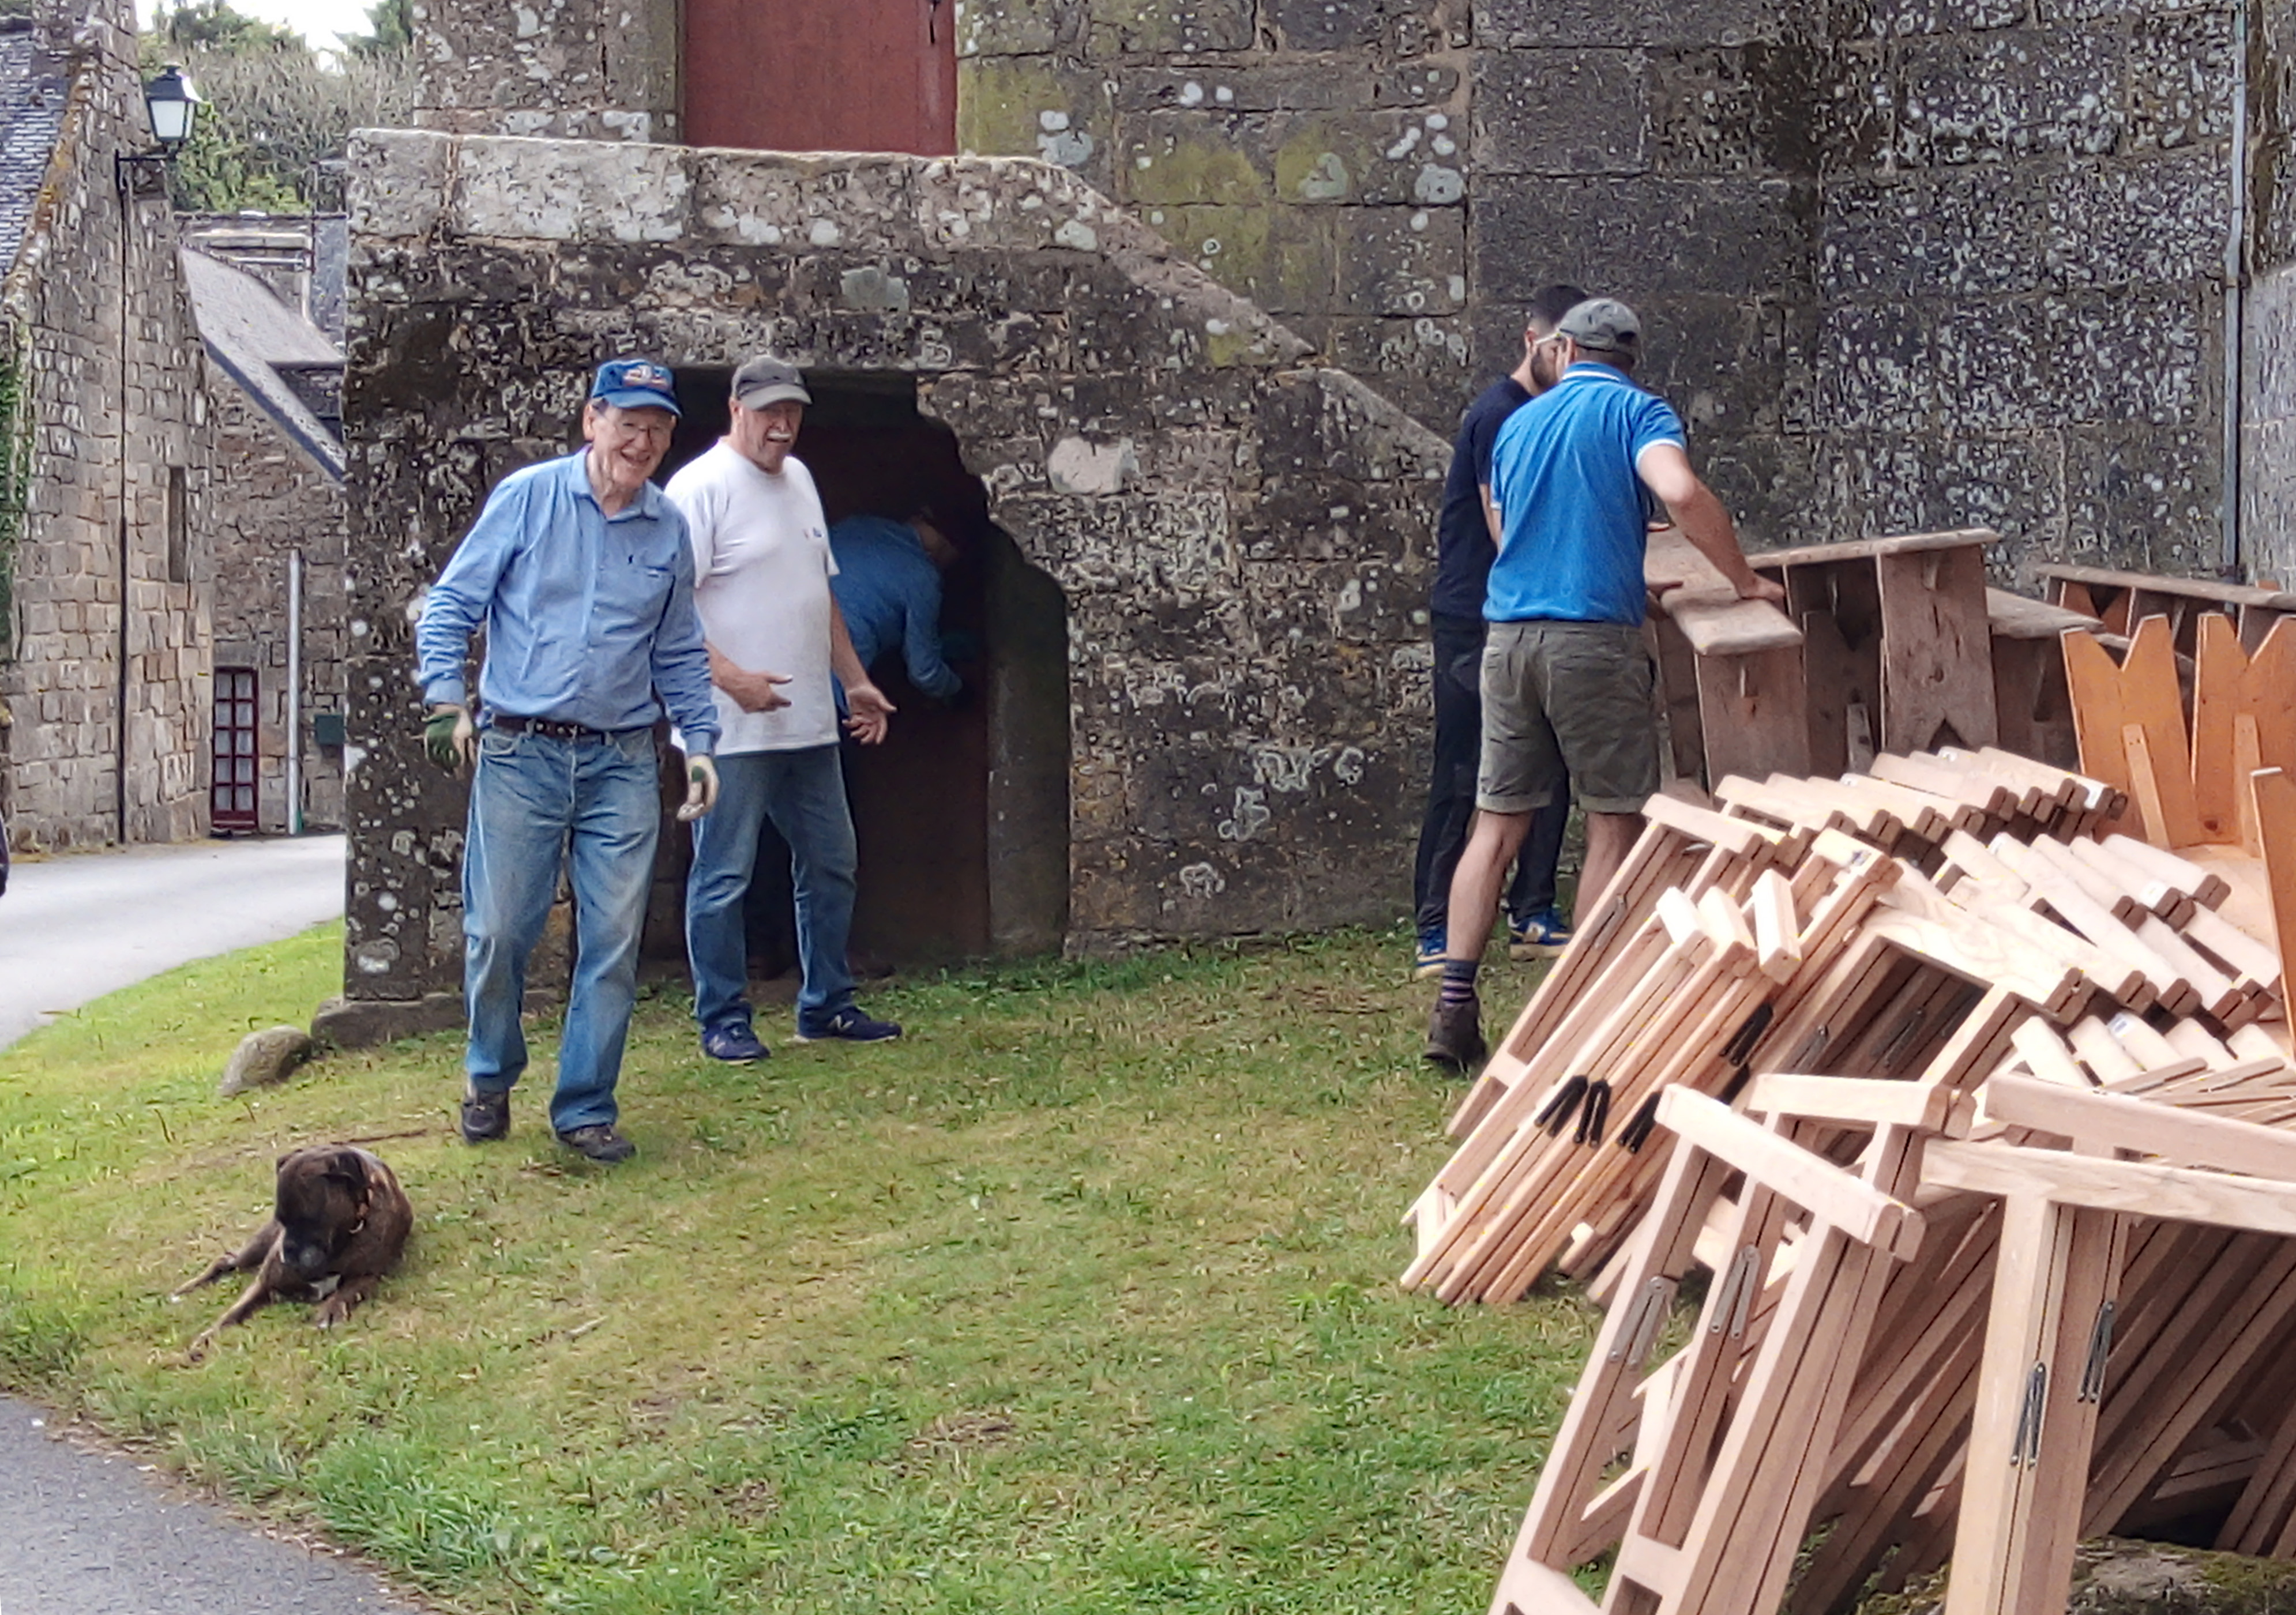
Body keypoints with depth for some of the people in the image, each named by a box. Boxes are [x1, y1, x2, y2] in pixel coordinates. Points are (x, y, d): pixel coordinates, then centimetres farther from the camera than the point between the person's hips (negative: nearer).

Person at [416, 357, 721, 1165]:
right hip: (520, 753, -3)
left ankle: (587, 1107, 12)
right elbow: (450, 605, 1)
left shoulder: (670, 529, 9)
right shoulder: (527, 498, -1)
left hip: (623, 764, 3)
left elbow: (680, 654, 18)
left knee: (614, 940, 0)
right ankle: (490, 1081, 25)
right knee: (498, 931, 1)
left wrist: (701, 743, 10)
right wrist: (447, 702, -8)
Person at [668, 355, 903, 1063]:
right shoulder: (702, 487, -10)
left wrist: (856, 680, 20)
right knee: (723, 878, -1)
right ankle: (723, 1022, 8)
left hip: (810, 723, 8)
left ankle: (827, 1005, 25)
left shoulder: (799, 480, 16)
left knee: (830, 865, 14)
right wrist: (731, 678, -27)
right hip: (733, 730, -8)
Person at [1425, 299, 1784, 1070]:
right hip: (1593, 636, -5)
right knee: (1615, 826, 4)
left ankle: (1455, 1008, 3)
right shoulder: (1634, 411, 2)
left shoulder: (1518, 424, 19)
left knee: (1496, 825, 8)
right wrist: (1745, 581, -7)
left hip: (1508, 635, 5)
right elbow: (1681, 493, -18)